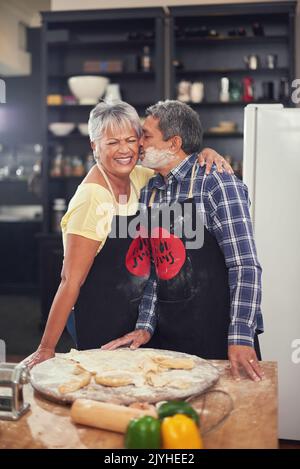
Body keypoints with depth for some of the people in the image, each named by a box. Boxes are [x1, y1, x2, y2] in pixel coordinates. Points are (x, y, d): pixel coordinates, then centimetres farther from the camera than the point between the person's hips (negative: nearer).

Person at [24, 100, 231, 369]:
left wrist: (204, 154, -10)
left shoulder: (138, 177, -2)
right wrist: (46, 349, -22)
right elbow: (71, 280, -22)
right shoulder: (92, 197, -22)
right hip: (101, 323, -7)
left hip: (137, 316, 7)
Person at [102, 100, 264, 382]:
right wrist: (145, 326, 3)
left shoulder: (217, 184, -11)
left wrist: (240, 339, -22)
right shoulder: (148, 192, 9)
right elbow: (151, 267, 12)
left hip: (218, 336, -6)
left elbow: (245, 266, -16)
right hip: (167, 337, 6)